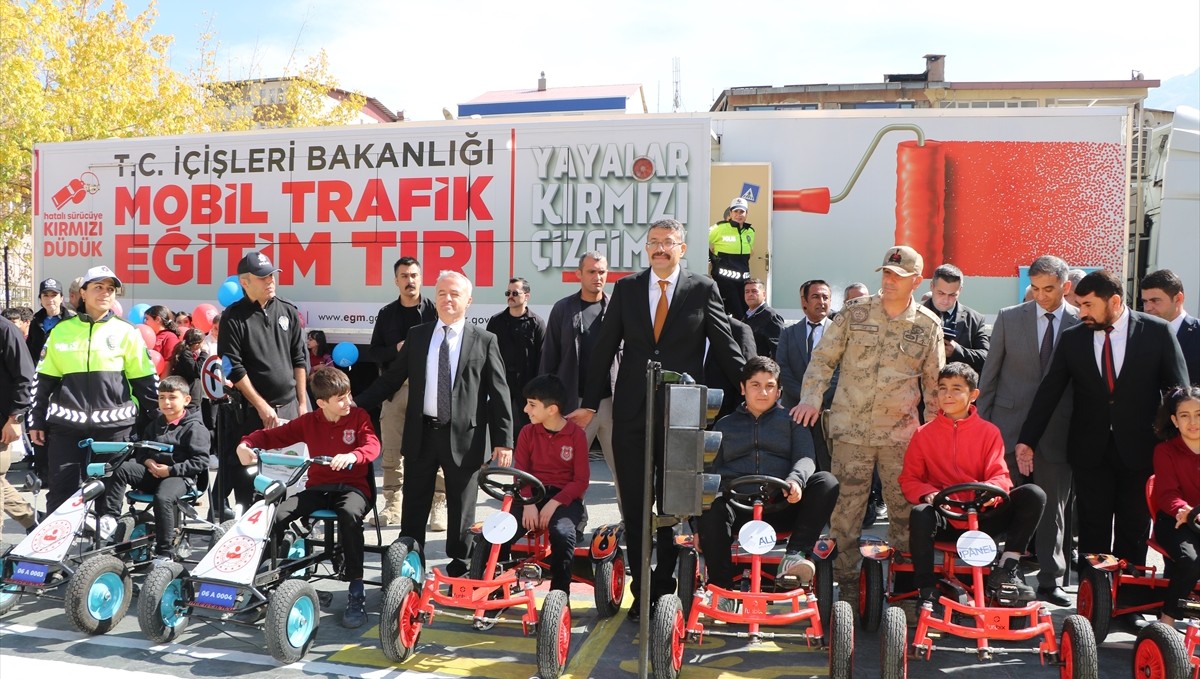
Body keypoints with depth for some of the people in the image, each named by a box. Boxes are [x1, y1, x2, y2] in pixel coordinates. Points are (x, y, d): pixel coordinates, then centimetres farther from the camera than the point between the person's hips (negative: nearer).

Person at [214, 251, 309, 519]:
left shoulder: (288, 311, 10)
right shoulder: (234, 317, -3)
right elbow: (234, 369, -7)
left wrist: (302, 403, 7)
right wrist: (262, 407, -10)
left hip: (289, 406, 4)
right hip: (250, 410, -4)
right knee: (247, 472, -1)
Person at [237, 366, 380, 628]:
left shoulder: (359, 417, 0)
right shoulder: (308, 422, 7)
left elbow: (372, 445, -16)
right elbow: (273, 435, 7)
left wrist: (352, 456, -39)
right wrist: (246, 444, -14)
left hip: (353, 487, -3)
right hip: (318, 487, 3)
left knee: (349, 514, -38)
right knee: (276, 514, -23)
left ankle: (356, 593, -29)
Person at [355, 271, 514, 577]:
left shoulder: (485, 341, 0)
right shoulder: (417, 336, 8)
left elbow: (499, 393, -2)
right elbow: (391, 379, 12)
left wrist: (503, 440, -8)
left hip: (464, 437, -2)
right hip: (421, 433, 3)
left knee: (462, 510, 9)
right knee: (413, 507, 11)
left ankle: (459, 570, 24)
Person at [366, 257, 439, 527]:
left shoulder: (434, 310, 2)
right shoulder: (387, 313, 12)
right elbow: (374, 352, 10)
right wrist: (396, 349, -7)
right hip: (394, 388, 3)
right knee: (391, 450, 7)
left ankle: (438, 506, 3)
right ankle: (392, 505, 18)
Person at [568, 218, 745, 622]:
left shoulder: (703, 290, 1)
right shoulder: (626, 289, 7)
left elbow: (726, 349, 4)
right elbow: (605, 349, 7)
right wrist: (589, 404, 6)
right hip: (631, 414, 2)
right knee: (634, 506, 7)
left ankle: (663, 587, 20)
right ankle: (641, 589, 19)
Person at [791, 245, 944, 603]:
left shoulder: (929, 325, 4)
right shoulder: (855, 312, 1)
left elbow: (934, 382, 11)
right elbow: (823, 357, 3)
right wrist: (811, 397, -10)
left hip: (901, 432, 1)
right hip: (851, 428, 0)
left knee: (905, 507, 6)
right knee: (845, 507, 3)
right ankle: (845, 580, 15)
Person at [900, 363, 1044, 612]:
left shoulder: (988, 431, 7)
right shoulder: (924, 433, 6)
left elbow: (1000, 475, -1)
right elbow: (909, 479, 4)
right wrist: (928, 494, -19)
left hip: (982, 517, 1)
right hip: (944, 520, -1)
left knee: (1033, 494, -20)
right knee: (920, 514, -36)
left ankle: (1006, 569, -14)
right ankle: (927, 592, -22)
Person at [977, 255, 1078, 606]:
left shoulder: (1082, 324, -1)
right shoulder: (1009, 318, 3)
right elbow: (990, 373, 6)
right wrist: (982, 421, 4)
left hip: (1057, 431, 0)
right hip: (1010, 426, 1)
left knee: (1053, 510, 8)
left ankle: (1049, 581, 19)